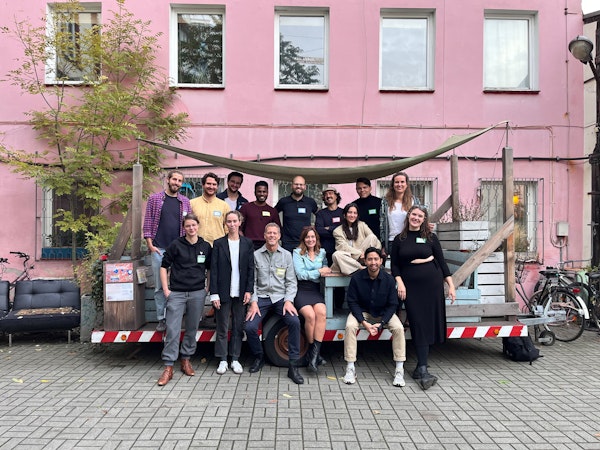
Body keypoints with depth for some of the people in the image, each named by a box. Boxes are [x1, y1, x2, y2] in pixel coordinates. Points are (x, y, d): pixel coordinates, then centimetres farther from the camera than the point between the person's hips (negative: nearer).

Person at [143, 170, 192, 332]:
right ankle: (161, 319, 12)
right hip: (159, 249, -1)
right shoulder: (154, 199, 4)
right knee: (159, 286, 2)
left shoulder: (185, 202, 9)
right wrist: (150, 244, -5)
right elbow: (148, 222, 3)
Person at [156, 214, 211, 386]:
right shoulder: (176, 245, -2)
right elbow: (164, 266, 2)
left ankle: (186, 360, 29)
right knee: (172, 330, -5)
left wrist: (208, 288, 9)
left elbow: (210, 269, 16)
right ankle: (168, 368, 3)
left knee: (192, 329, 11)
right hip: (177, 293, -2)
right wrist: (166, 289, -3)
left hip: (197, 293, 2)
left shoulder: (205, 246, 5)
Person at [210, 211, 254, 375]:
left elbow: (251, 268, 4)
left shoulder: (247, 243, 4)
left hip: (241, 292, 1)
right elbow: (213, 269, -2)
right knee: (222, 328, 5)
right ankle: (223, 360, 17)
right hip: (224, 292, -1)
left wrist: (248, 290, -3)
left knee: (238, 327, 7)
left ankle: (235, 359, 19)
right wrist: (214, 293, -7)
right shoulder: (219, 244, 1)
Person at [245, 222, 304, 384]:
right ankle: (259, 357, 12)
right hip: (261, 297, 0)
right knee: (250, 327, -20)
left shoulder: (286, 255, 6)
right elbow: (252, 281, 4)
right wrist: (253, 302, -7)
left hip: (281, 297, 0)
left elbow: (291, 281, 5)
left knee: (294, 322, -25)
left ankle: (293, 366, -13)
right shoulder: (256, 255, 4)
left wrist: (288, 301, -9)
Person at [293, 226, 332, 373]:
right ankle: (314, 353, -11)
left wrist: (326, 270, 3)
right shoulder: (297, 252, 4)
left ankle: (314, 353, -25)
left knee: (321, 312, -28)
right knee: (310, 315, -29)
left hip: (316, 290, 3)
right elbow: (300, 274, -6)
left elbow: (325, 269, 27)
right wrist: (319, 272, -2)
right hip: (301, 290, -3)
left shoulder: (322, 252, 18)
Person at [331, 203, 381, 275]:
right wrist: (360, 253, -21)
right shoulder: (337, 231, 5)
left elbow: (374, 239, 2)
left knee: (372, 237, -19)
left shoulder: (362, 225, 12)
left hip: (362, 259, 2)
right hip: (349, 259, -1)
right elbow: (344, 247, -9)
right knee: (336, 255, -35)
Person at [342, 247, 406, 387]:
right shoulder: (357, 278, -15)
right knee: (350, 326, -29)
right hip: (362, 312, -1)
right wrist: (364, 322, -21)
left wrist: (381, 323, -19)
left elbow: (392, 304, -7)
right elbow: (352, 302, -10)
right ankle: (350, 368, -19)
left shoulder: (388, 279, -12)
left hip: (384, 313, 1)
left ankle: (399, 370, -13)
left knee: (398, 328, -25)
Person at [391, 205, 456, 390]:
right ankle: (423, 370, -7)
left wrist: (451, 285, 2)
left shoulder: (430, 237, 6)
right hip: (410, 286, 0)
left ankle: (420, 368, 14)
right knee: (418, 324, -7)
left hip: (432, 283, 1)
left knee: (429, 323, 1)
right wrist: (399, 282, -8)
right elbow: (395, 265, 7)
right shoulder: (399, 239, 7)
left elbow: (441, 262, 6)